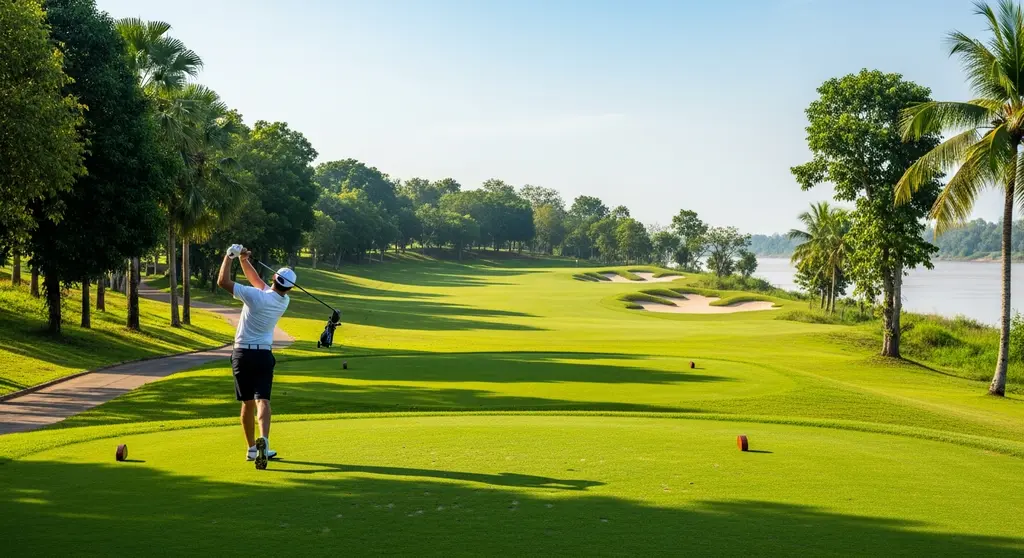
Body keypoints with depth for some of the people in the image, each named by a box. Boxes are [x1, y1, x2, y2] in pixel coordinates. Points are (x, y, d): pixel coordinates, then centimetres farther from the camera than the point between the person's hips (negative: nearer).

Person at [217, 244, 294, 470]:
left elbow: (223, 281, -14)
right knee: (262, 400, -9)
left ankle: (252, 448, 19)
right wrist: (244, 260, 5)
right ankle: (263, 440, -35)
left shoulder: (256, 297, -17)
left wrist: (230, 256, -5)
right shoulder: (284, 301, -1)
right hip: (264, 354, 1)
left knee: (247, 403, 11)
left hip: (243, 354, -1)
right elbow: (257, 281, 12)